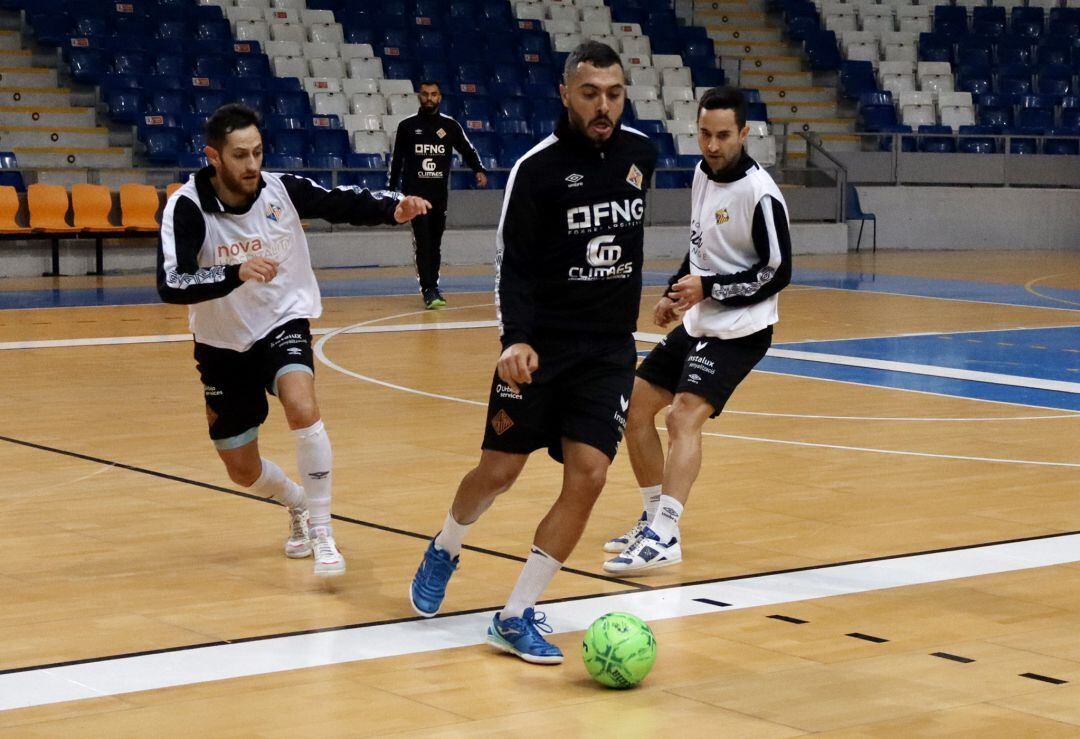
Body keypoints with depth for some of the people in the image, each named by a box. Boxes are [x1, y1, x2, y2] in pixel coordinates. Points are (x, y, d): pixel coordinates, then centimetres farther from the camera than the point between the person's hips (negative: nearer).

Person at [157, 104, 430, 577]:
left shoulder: (283, 189, -15)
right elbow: (169, 285, -32)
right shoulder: (187, 206, -22)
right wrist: (235, 273, -46)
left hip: (283, 325, -1)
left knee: (302, 408, -32)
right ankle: (299, 505, 43)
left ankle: (320, 530, -16)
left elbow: (347, 205, -6)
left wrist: (394, 208, -26)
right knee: (243, 472, 9)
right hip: (223, 346, 1)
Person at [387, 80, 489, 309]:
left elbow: (467, 150, 5)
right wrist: (393, 191, 7)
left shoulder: (450, 126, 6)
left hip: (440, 193, 2)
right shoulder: (407, 126, 3)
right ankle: (428, 290, -13)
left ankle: (433, 286, 19)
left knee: (435, 243, 9)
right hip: (416, 192, -2)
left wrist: (479, 170, -14)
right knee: (422, 242, -10)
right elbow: (397, 160, 8)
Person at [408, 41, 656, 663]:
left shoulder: (642, 152, 3)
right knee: (499, 471, 4)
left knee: (588, 476, -10)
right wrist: (516, 339, -25)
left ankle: (517, 615, -1)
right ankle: (445, 550, 37)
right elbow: (511, 265, -11)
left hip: (610, 349, 3)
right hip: (540, 346, -3)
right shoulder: (537, 168, -11)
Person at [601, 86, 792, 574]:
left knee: (685, 415, -24)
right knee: (635, 408, 9)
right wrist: (676, 292, 8)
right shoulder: (702, 173, 5)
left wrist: (708, 289, -20)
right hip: (697, 321, 9)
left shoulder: (759, 194, -19)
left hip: (738, 329, -9)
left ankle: (664, 538, -29)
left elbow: (777, 274, -17)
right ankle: (653, 519, 22)